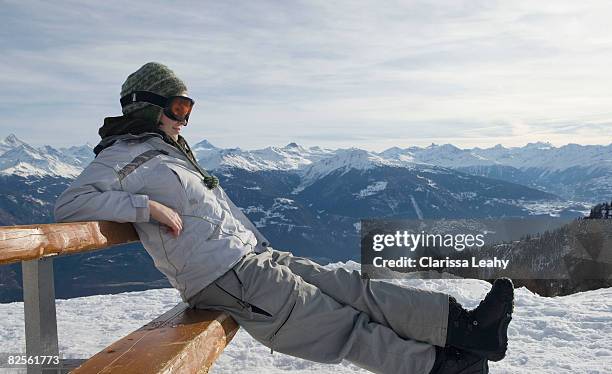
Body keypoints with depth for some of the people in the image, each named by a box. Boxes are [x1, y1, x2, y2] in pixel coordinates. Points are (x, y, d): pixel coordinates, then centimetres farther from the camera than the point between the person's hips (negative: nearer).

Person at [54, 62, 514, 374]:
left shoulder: (172, 152, 22)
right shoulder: (123, 156, -5)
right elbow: (70, 203, -17)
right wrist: (148, 206, -24)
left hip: (256, 256, 9)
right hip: (225, 277, -8)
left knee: (352, 288, -2)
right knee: (342, 325, -6)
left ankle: (464, 325, -2)